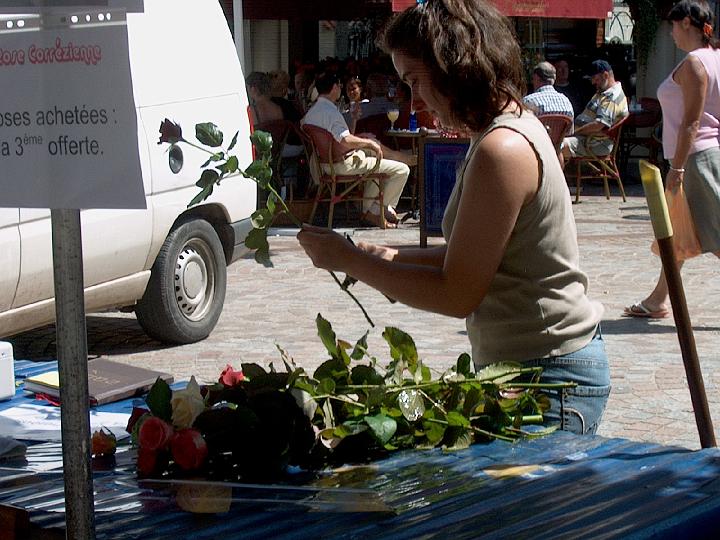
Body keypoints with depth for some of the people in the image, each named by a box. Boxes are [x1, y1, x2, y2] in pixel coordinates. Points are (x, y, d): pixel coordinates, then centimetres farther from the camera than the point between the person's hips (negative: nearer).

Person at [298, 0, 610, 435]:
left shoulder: (503, 149, -20)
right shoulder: (515, 126, 11)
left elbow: (457, 294, -17)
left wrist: (349, 260, -9)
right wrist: (391, 257, 7)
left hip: (549, 380, -10)